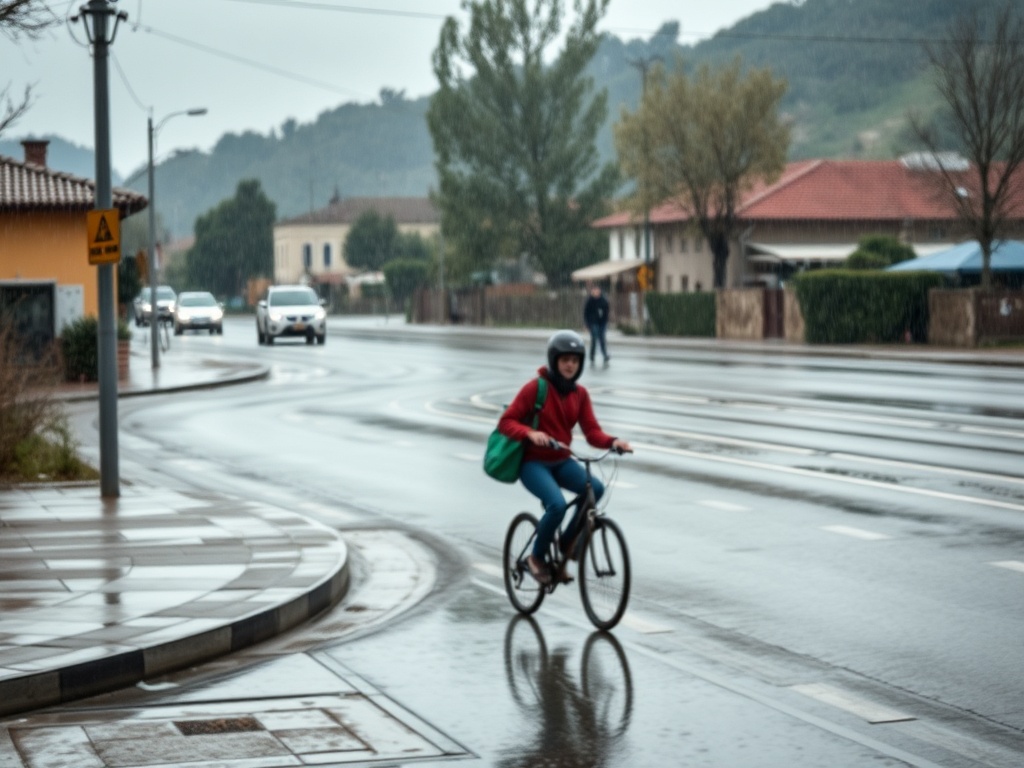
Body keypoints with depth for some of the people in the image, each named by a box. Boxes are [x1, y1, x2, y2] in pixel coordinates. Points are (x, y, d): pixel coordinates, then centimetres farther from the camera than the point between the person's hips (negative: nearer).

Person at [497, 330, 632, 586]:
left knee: (595, 488, -23)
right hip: (533, 462, -5)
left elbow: (592, 432, -3)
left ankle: (567, 544, -4)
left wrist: (612, 441, -24)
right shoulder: (535, 387, -12)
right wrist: (530, 433, -32)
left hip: (562, 462, 5)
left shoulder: (580, 394, 3)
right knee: (558, 504, -31)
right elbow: (506, 422, -13)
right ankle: (537, 557, -4)